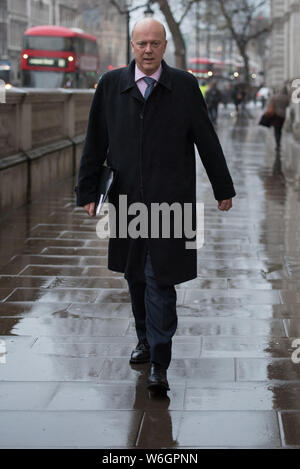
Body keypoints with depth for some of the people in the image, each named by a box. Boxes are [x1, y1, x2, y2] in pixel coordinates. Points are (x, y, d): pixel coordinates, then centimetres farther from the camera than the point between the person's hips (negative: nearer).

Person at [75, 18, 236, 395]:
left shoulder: (185, 86, -1)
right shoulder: (111, 85, 3)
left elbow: (206, 139, 5)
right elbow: (95, 143, 6)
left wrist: (223, 188, 10)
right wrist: (87, 192, 4)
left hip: (170, 201, -2)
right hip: (127, 199, 3)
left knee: (161, 280, -6)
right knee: (136, 276, 13)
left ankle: (159, 364, -4)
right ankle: (145, 339, 34)